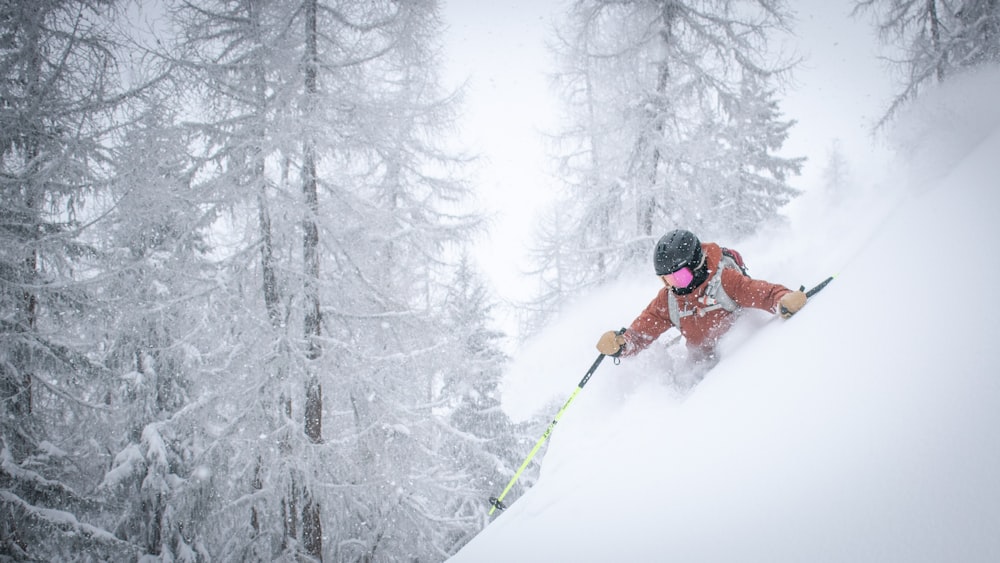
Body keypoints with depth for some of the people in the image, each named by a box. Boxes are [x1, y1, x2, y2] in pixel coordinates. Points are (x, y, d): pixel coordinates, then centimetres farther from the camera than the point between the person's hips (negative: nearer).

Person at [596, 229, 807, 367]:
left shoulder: (725, 280, -15)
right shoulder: (667, 300, -1)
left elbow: (765, 292, -22)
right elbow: (640, 333, 0)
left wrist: (785, 301, -46)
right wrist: (619, 345, -21)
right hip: (702, 366, 4)